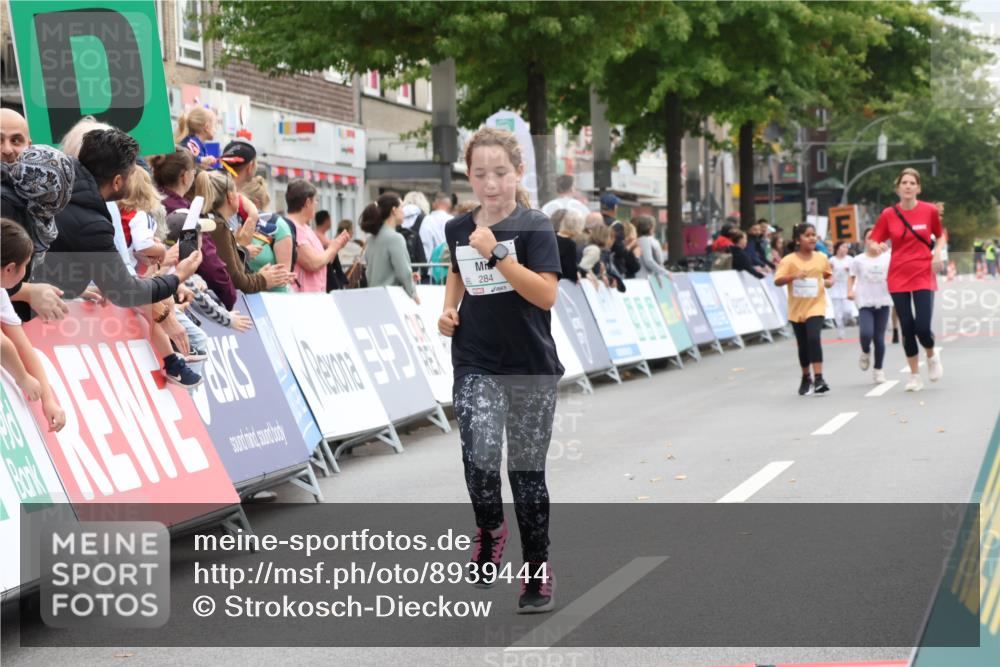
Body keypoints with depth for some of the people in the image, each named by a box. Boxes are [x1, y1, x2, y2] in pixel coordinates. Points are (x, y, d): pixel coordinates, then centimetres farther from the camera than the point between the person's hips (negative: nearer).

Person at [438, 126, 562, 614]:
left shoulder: (534, 227, -10)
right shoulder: (458, 229, 3)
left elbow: (546, 295, -21)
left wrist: (497, 253, -26)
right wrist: (448, 309, 7)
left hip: (531, 369, -2)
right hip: (475, 366, 2)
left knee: (526, 470, 4)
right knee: (480, 456, -16)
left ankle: (538, 571, 19)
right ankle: (489, 527, 16)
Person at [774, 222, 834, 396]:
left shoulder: (821, 258, 2)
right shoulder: (789, 260, -7)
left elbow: (829, 274, 19)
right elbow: (777, 281, -14)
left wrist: (829, 281, -4)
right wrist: (793, 276, -30)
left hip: (816, 306, 0)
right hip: (797, 308, 0)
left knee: (814, 339, -20)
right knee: (803, 345, 10)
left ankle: (818, 378, -19)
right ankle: (806, 378, 30)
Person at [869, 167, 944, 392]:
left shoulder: (929, 210, -3)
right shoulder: (888, 214, -2)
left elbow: (940, 235, 13)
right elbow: (873, 240, 5)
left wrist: (937, 252, -5)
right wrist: (877, 246, -18)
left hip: (924, 276, -1)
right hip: (898, 278, 1)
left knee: (922, 327, -12)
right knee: (907, 328, 4)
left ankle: (932, 355, 23)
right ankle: (914, 376, 19)